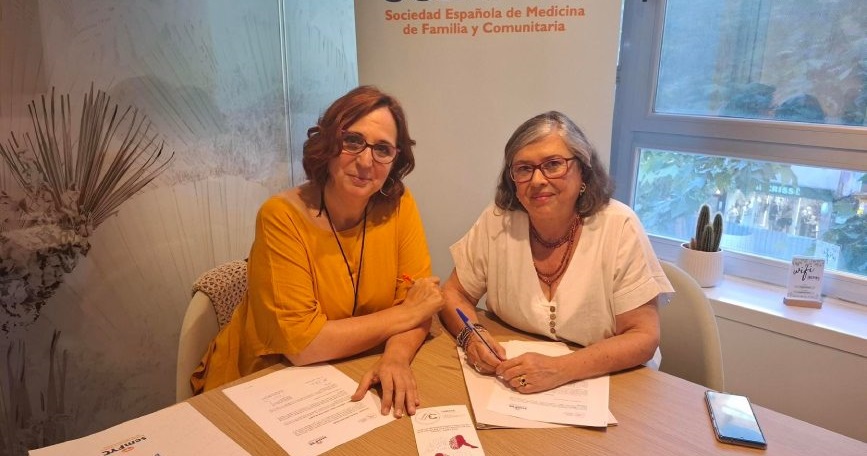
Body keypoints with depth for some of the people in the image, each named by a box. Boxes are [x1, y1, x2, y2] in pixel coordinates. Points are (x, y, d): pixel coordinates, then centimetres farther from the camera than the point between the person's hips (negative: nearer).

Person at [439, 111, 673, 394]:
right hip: (511, 389, 2)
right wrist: (471, 335, -19)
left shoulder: (618, 227, -14)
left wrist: (560, 369, -27)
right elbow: (454, 294, 3)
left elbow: (643, 337, -13)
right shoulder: (498, 220, -8)